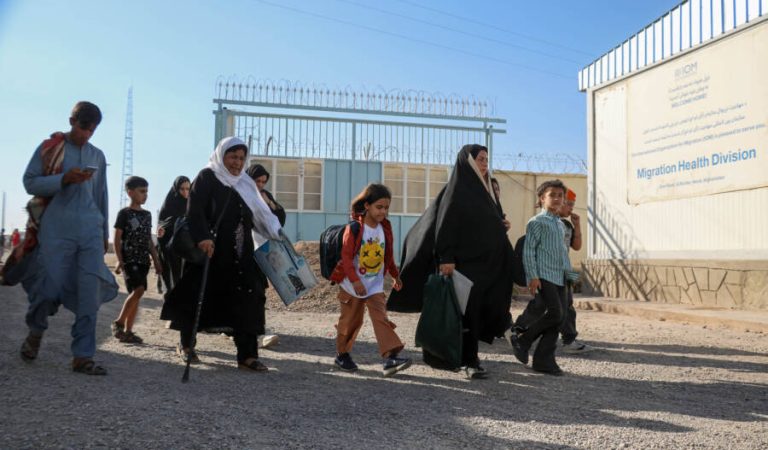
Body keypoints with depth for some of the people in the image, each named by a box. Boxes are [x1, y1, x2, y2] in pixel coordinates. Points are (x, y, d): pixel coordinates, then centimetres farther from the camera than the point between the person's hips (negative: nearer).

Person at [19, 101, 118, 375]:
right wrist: (64, 179, -15)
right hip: (57, 229, -3)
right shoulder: (50, 148, 6)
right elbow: (30, 182, 0)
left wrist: (105, 233, 21)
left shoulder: (97, 156, 17)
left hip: (91, 231, 3)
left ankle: (83, 356, -2)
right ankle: (35, 332, 29)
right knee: (49, 287, -3)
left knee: (91, 293, -6)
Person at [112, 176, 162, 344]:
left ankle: (128, 331, 9)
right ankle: (118, 323, -6)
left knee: (136, 293, 4)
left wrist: (156, 261, 15)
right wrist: (119, 260, -14)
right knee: (138, 289, -19)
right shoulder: (124, 213, -2)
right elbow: (117, 238, -5)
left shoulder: (147, 214, 15)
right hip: (129, 259, -6)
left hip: (143, 260, 6)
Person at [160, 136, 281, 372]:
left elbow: (259, 214, 15)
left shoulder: (245, 184, 18)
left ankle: (247, 355, -2)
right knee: (199, 296, 5)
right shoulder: (207, 177, 0)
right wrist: (203, 237, -26)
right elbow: (195, 210, -12)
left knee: (246, 300, -4)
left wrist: (275, 233, -1)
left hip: (240, 255, 5)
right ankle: (186, 345, 26)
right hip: (209, 251, -5)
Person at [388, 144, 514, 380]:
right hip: (463, 261, -8)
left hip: (485, 262, 8)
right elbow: (445, 224, -15)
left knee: (479, 309, 8)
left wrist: (500, 227, 6)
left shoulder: (483, 190, 17)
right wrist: (446, 258, -22)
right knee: (467, 310, -6)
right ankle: (470, 361, 0)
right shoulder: (456, 189, -6)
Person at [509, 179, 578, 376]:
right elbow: (528, 250, -9)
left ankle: (543, 360, 9)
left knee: (560, 317, 3)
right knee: (555, 313, -17)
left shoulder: (560, 224, 20)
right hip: (544, 276, -8)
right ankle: (522, 339, 1)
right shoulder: (537, 222, -4)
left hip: (559, 278, 8)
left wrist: (569, 273, 21)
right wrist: (532, 276, -16)